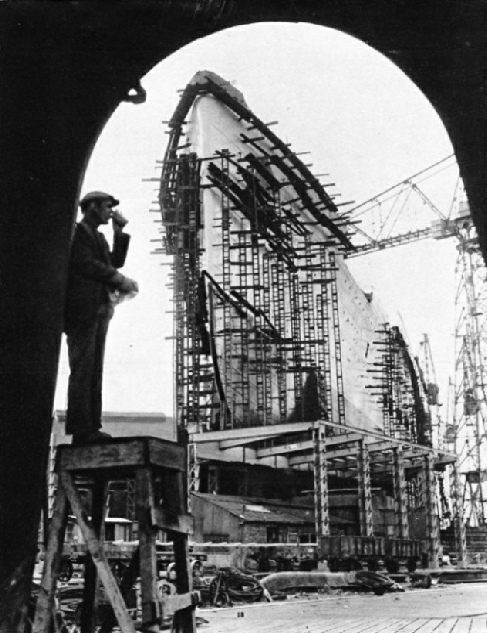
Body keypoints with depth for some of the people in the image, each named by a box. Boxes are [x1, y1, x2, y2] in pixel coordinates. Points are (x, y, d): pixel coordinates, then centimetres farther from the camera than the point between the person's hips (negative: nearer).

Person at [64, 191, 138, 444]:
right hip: (83, 309, -9)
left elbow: (116, 262, 16)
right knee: (82, 369, -10)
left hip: (100, 310, 9)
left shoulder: (98, 236, 24)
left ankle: (90, 428, 4)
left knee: (94, 370, 4)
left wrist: (119, 232, 10)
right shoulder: (77, 231, -3)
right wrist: (121, 280, -15)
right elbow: (85, 263, -15)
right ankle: (81, 429, -11)